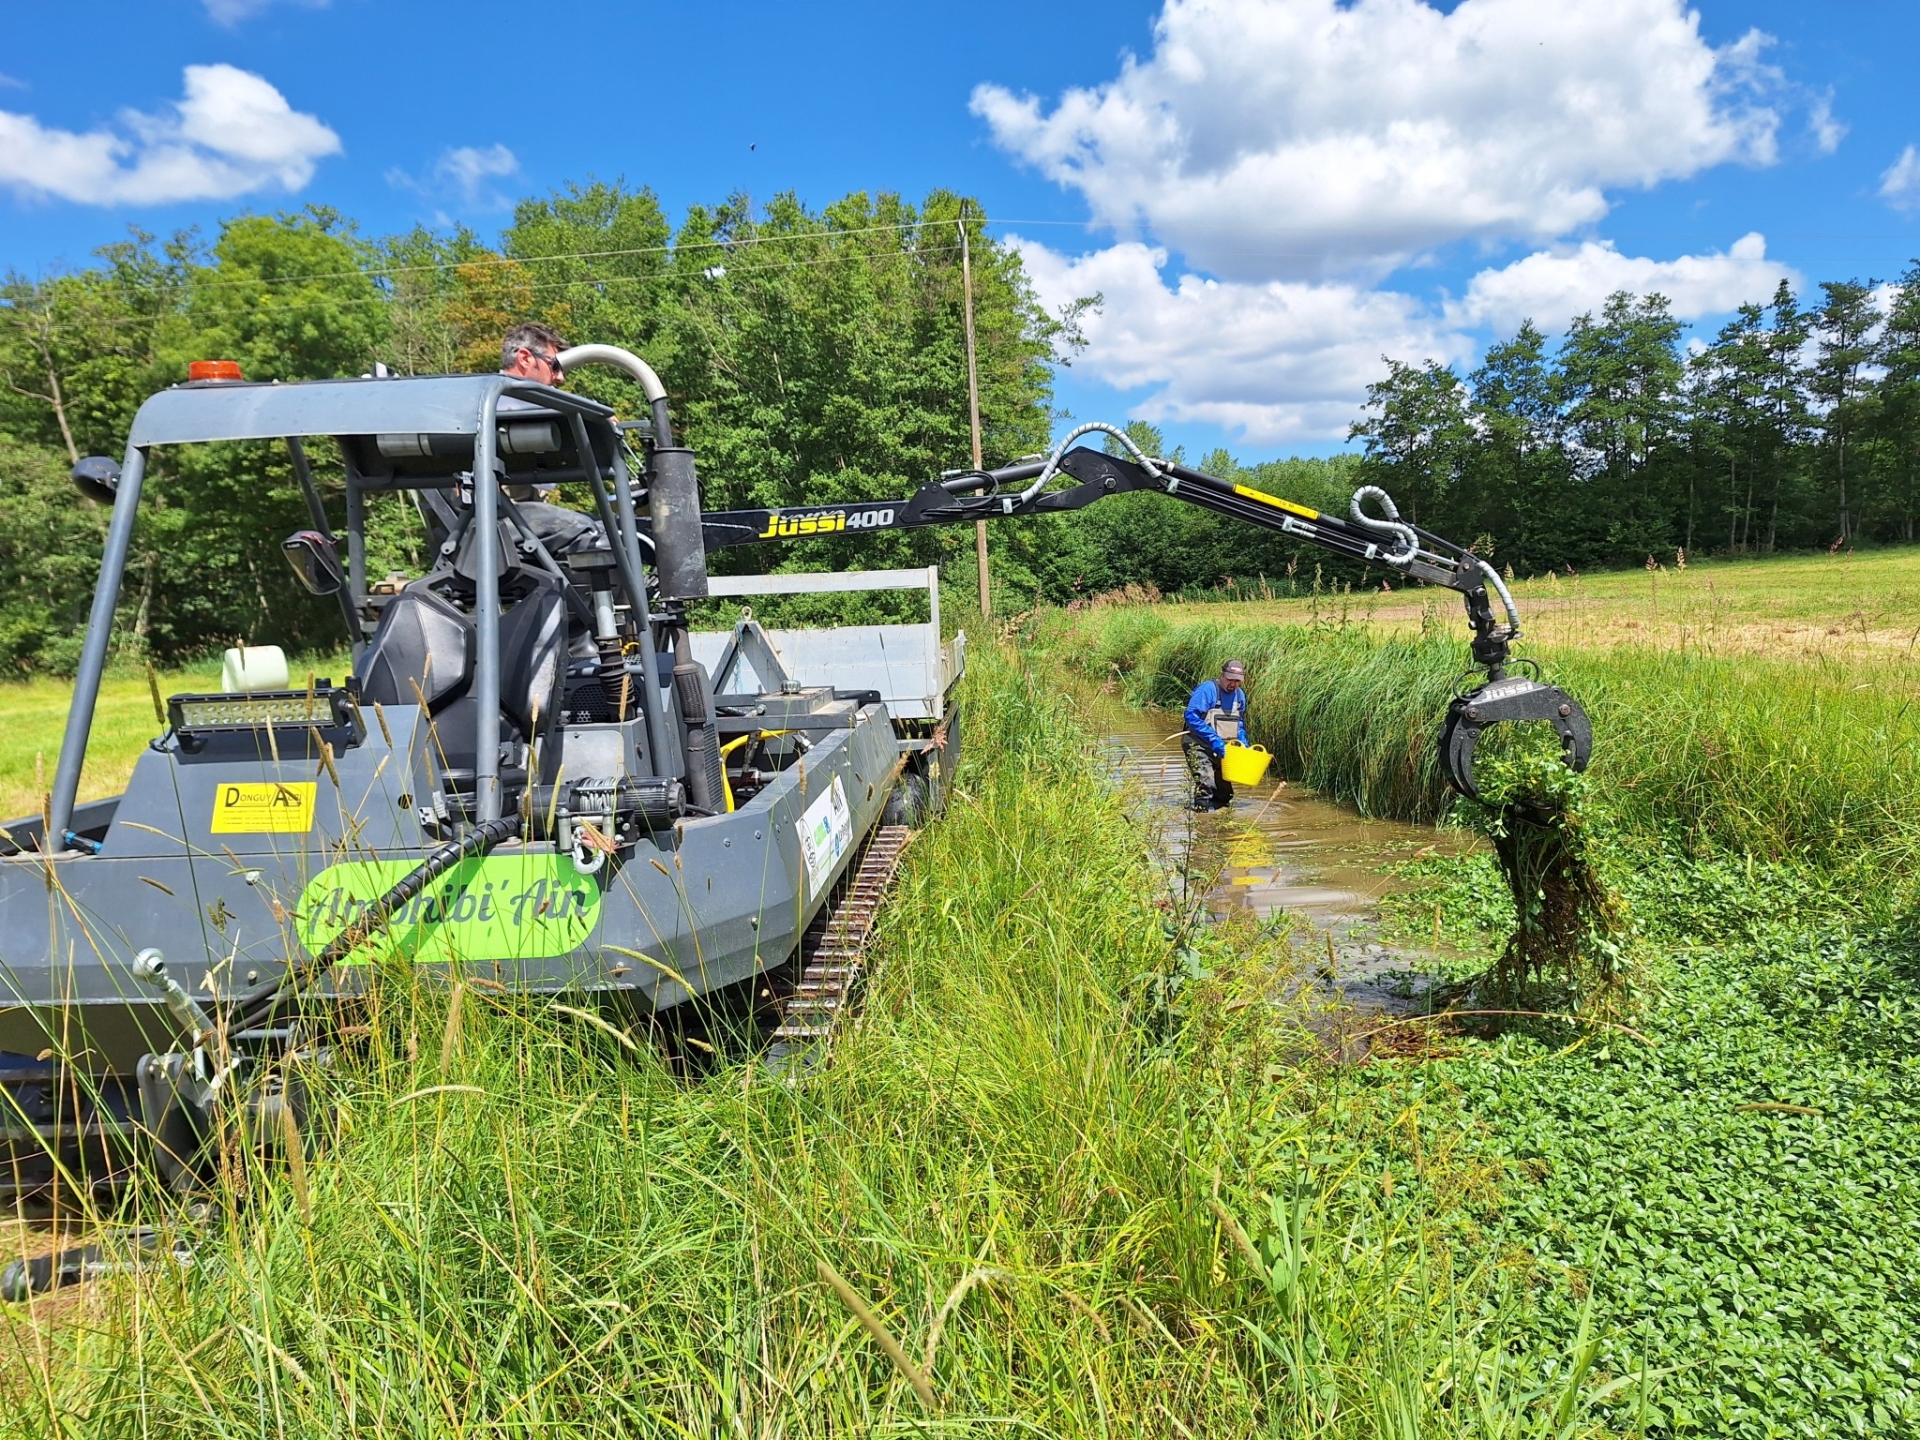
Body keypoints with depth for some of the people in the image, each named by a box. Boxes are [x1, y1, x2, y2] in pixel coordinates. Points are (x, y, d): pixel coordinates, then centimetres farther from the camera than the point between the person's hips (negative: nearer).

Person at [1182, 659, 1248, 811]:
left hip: (1223, 749, 7)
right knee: (1205, 782, -23)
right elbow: (1191, 716, -26)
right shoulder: (1207, 689, -18)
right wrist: (1214, 739, -28)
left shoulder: (1240, 695, 5)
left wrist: (1243, 744, 4)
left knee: (1224, 795, 15)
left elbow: (1240, 723, 19)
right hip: (1199, 745, -7)